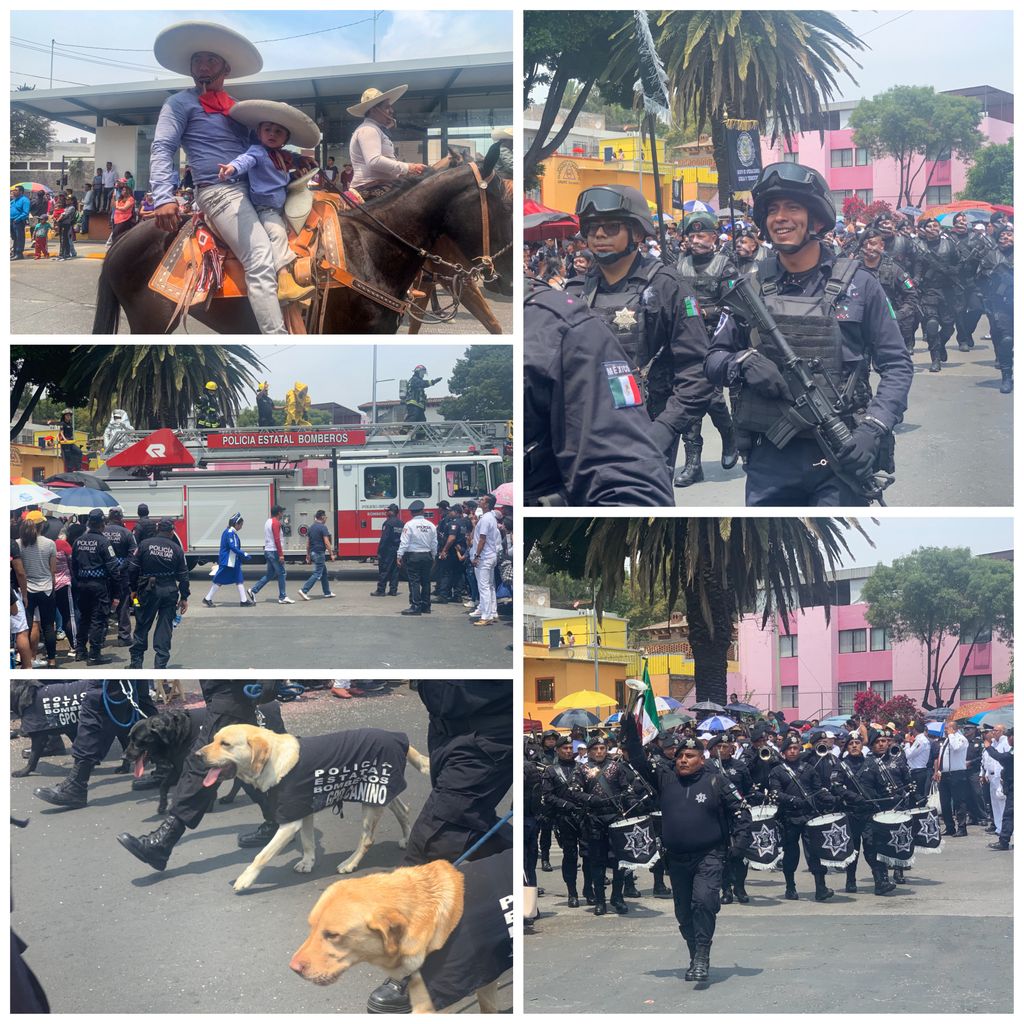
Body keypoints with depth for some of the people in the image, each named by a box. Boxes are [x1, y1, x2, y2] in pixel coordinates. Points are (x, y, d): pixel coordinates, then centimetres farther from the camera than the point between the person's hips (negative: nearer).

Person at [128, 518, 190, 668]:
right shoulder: (176, 549, 1)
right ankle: (160, 665, 2)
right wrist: (184, 598, 10)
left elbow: (132, 568, -2)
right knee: (165, 628, 5)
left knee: (142, 626, 11)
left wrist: (133, 589, 9)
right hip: (169, 592, 0)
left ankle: (136, 662, 14)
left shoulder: (145, 544, -2)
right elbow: (183, 576, 3)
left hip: (148, 590, 0)